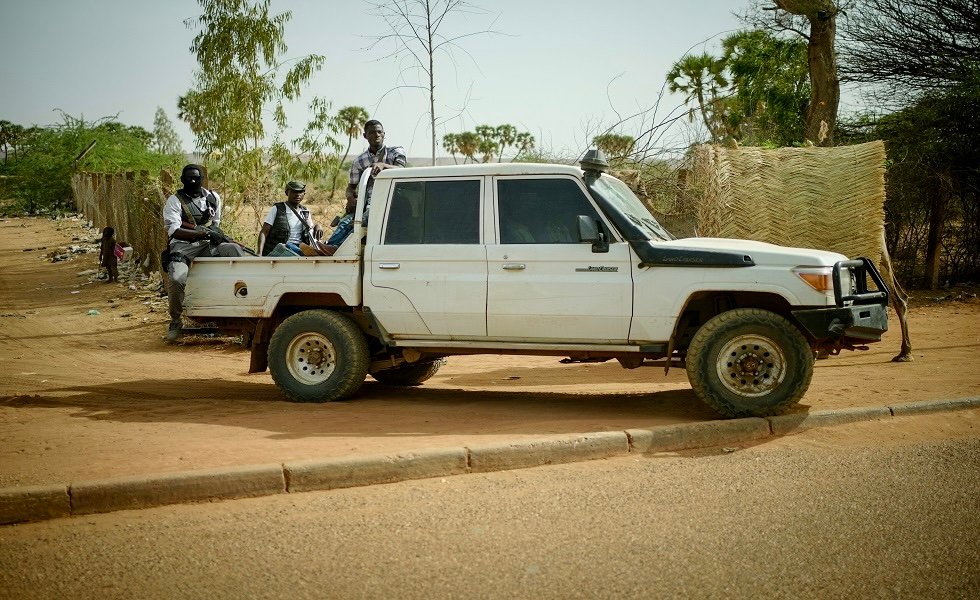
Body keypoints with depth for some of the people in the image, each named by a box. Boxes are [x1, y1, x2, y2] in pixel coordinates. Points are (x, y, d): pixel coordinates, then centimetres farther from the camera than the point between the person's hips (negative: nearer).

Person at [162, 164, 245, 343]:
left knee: (235, 249, -24)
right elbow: (173, 230, -15)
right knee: (176, 278, -31)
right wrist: (199, 233, -26)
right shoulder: (174, 201, -2)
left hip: (208, 245, 4)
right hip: (183, 246, -3)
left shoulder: (213, 198, 13)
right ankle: (175, 322, -10)